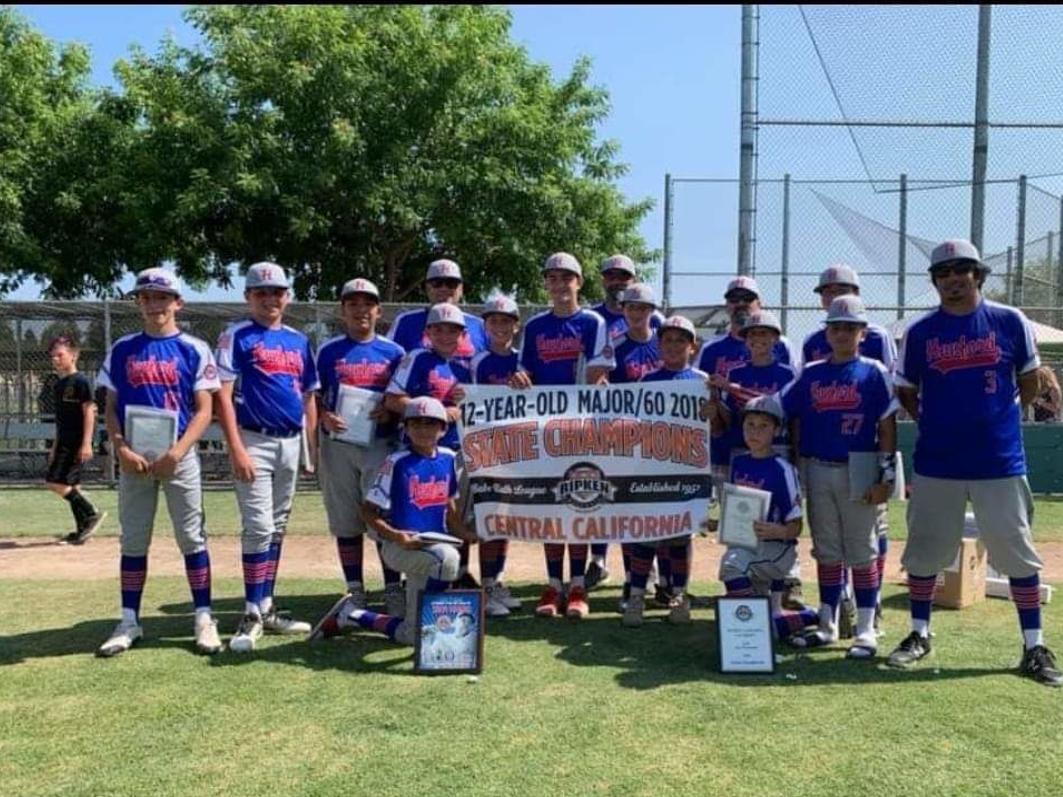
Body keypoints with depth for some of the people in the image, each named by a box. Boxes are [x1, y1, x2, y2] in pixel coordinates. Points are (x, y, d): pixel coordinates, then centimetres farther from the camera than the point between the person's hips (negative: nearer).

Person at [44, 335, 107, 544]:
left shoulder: (80, 381, -10)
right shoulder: (58, 384, 15)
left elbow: (89, 411, -15)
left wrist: (86, 443, -21)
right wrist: (55, 446, 23)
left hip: (76, 442, -9)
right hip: (64, 442, 9)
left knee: (55, 481, -12)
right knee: (71, 485, 8)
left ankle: (91, 513, -5)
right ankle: (82, 529, 13)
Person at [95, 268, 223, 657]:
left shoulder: (194, 350, 1)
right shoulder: (122, 350, 7)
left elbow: (203, 410, -3)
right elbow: (111, 409, 7)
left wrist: (177, 452, -15)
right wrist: (122, 449, -10)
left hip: (180, 457, -2)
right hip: (133, 458, 2)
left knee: (192, 539, 1)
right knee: (132, 542, 9)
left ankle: (204, 618, 8)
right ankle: (130, 622, 18)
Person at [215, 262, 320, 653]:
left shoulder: (298, 340, 13)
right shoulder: (237, 337, -3)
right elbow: (223, 395, -10)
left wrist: (314, 444, 9)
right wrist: (236, 448, -18)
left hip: (292, 442, 6)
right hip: (255, 441, -6)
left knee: (277, 528, 11)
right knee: (258, 527, -8)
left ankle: (267, 608, 20)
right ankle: (252, 614, 1)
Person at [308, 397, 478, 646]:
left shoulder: (448, 458, 7)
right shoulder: (397, 462, -9)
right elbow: (368, 511, -8)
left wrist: (466, 533, 4)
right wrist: (395, 536, -23)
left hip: (435, 544, 6)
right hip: (400, 546, -6)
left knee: (410, 635, 3)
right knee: (447, 556, -38)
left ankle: (351, 616, 22)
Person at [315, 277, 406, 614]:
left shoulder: (394, 352, 7)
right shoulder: (328, 351, 6)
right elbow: (313, 396, 7)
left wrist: (391, 412, -10)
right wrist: (324, 417, -13)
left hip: (382, 444, 0)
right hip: (338, 444, 1)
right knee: (346, 521, 7)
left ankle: (394, 590, 4)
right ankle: (355, 592, 18)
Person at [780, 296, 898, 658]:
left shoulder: (874, 373, -1)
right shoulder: (811, 374, 9)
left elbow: (887, 427, -4)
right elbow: (794, 421, 12)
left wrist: (885, 475, -10)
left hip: (858, 473, -4)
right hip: (817, 472, 4)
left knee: (862, 553, 2)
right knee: (827, 552, 12)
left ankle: (866, 630, 10)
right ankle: (827, 625, 23)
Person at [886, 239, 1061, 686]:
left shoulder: (1010, 322, 0)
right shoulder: (919, 332, 1)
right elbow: (906, 392, 12)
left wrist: (1000, 418, 10)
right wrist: (935, 423, 4)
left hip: (1000, 461, -1)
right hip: (936, 464, 1)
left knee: (1018, 554, 4)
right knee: (923, 551, 8)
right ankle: (920, 635, 24)